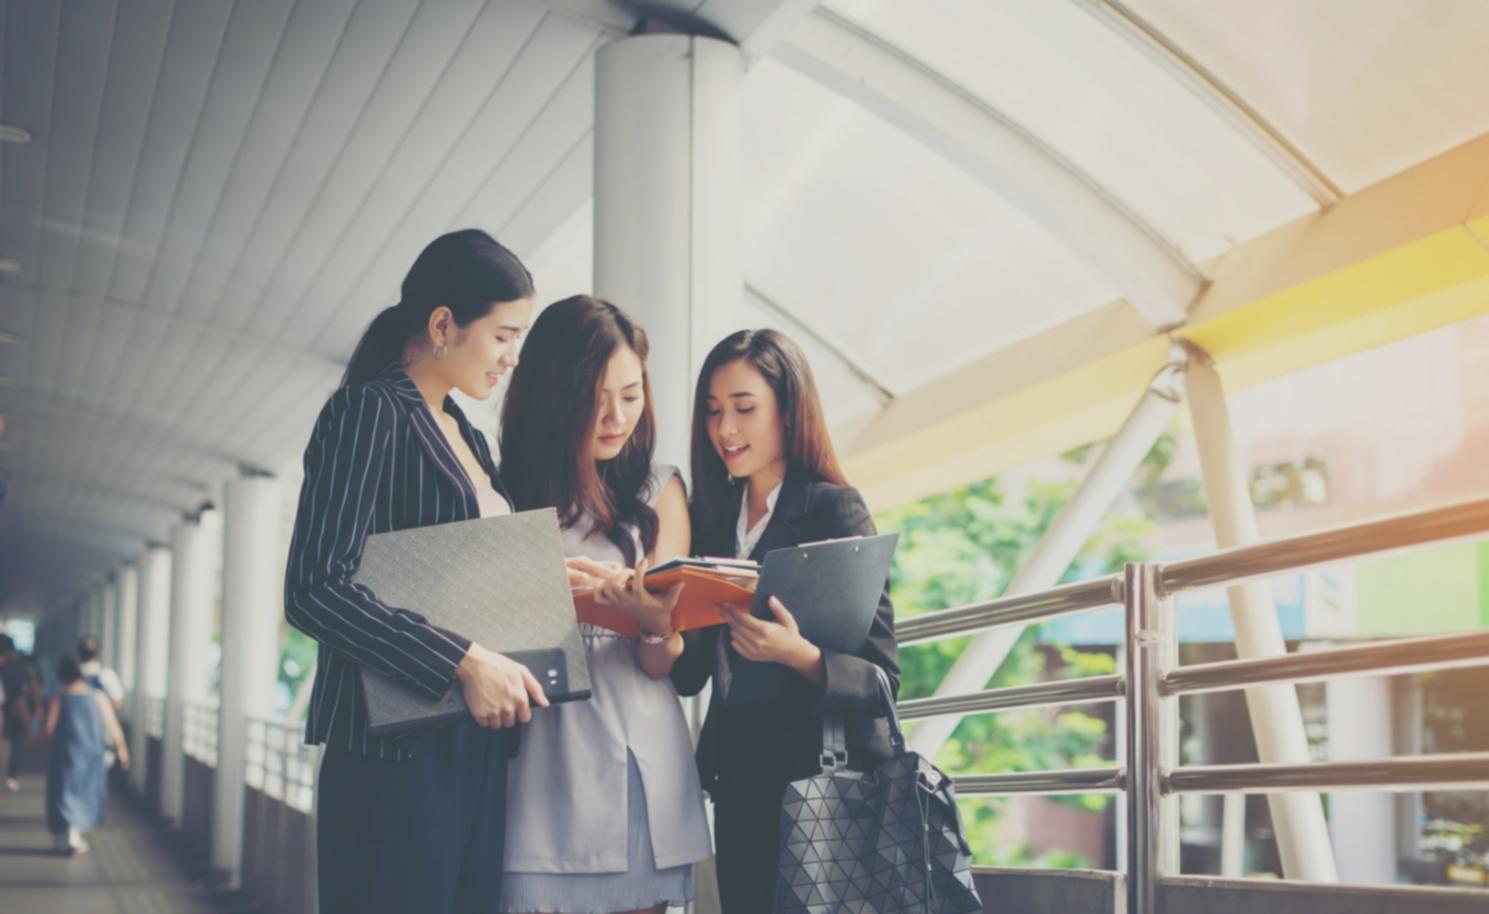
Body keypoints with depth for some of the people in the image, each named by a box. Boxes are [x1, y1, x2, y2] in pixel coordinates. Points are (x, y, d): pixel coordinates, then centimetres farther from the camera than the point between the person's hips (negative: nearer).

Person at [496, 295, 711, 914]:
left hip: (642, 764, 2)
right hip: (545, 762, -2)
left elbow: (661, 665, 1)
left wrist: (658, 626, -22)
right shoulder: (507, 491, 3)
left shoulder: (658, 492, 7)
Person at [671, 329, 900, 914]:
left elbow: (881, 678, -13)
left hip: (827, 777, -5)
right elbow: (691, 674, 6)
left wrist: (798, 655, -31)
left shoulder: (834, 509, -9)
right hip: (738, 779, 5)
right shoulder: (713, 516, 8)